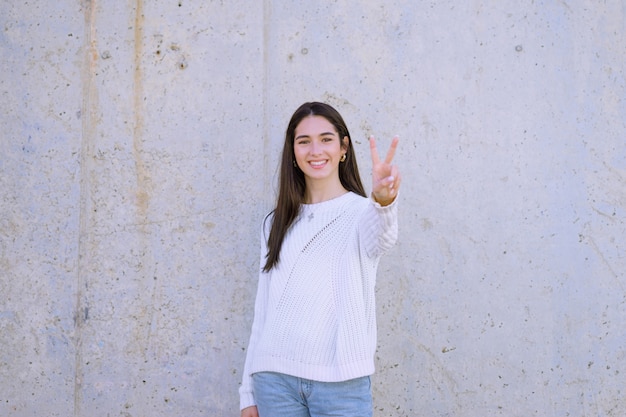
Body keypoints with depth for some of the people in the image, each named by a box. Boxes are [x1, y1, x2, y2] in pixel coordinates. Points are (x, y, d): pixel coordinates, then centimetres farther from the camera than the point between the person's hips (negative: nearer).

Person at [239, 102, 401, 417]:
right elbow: (263, 309, 13)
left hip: (341, 380, -3)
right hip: (275, 377, 3)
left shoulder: (360, 211, 0)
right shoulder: (277, 223, 12)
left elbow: (380, 237, -25)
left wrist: (384, 200, -48)